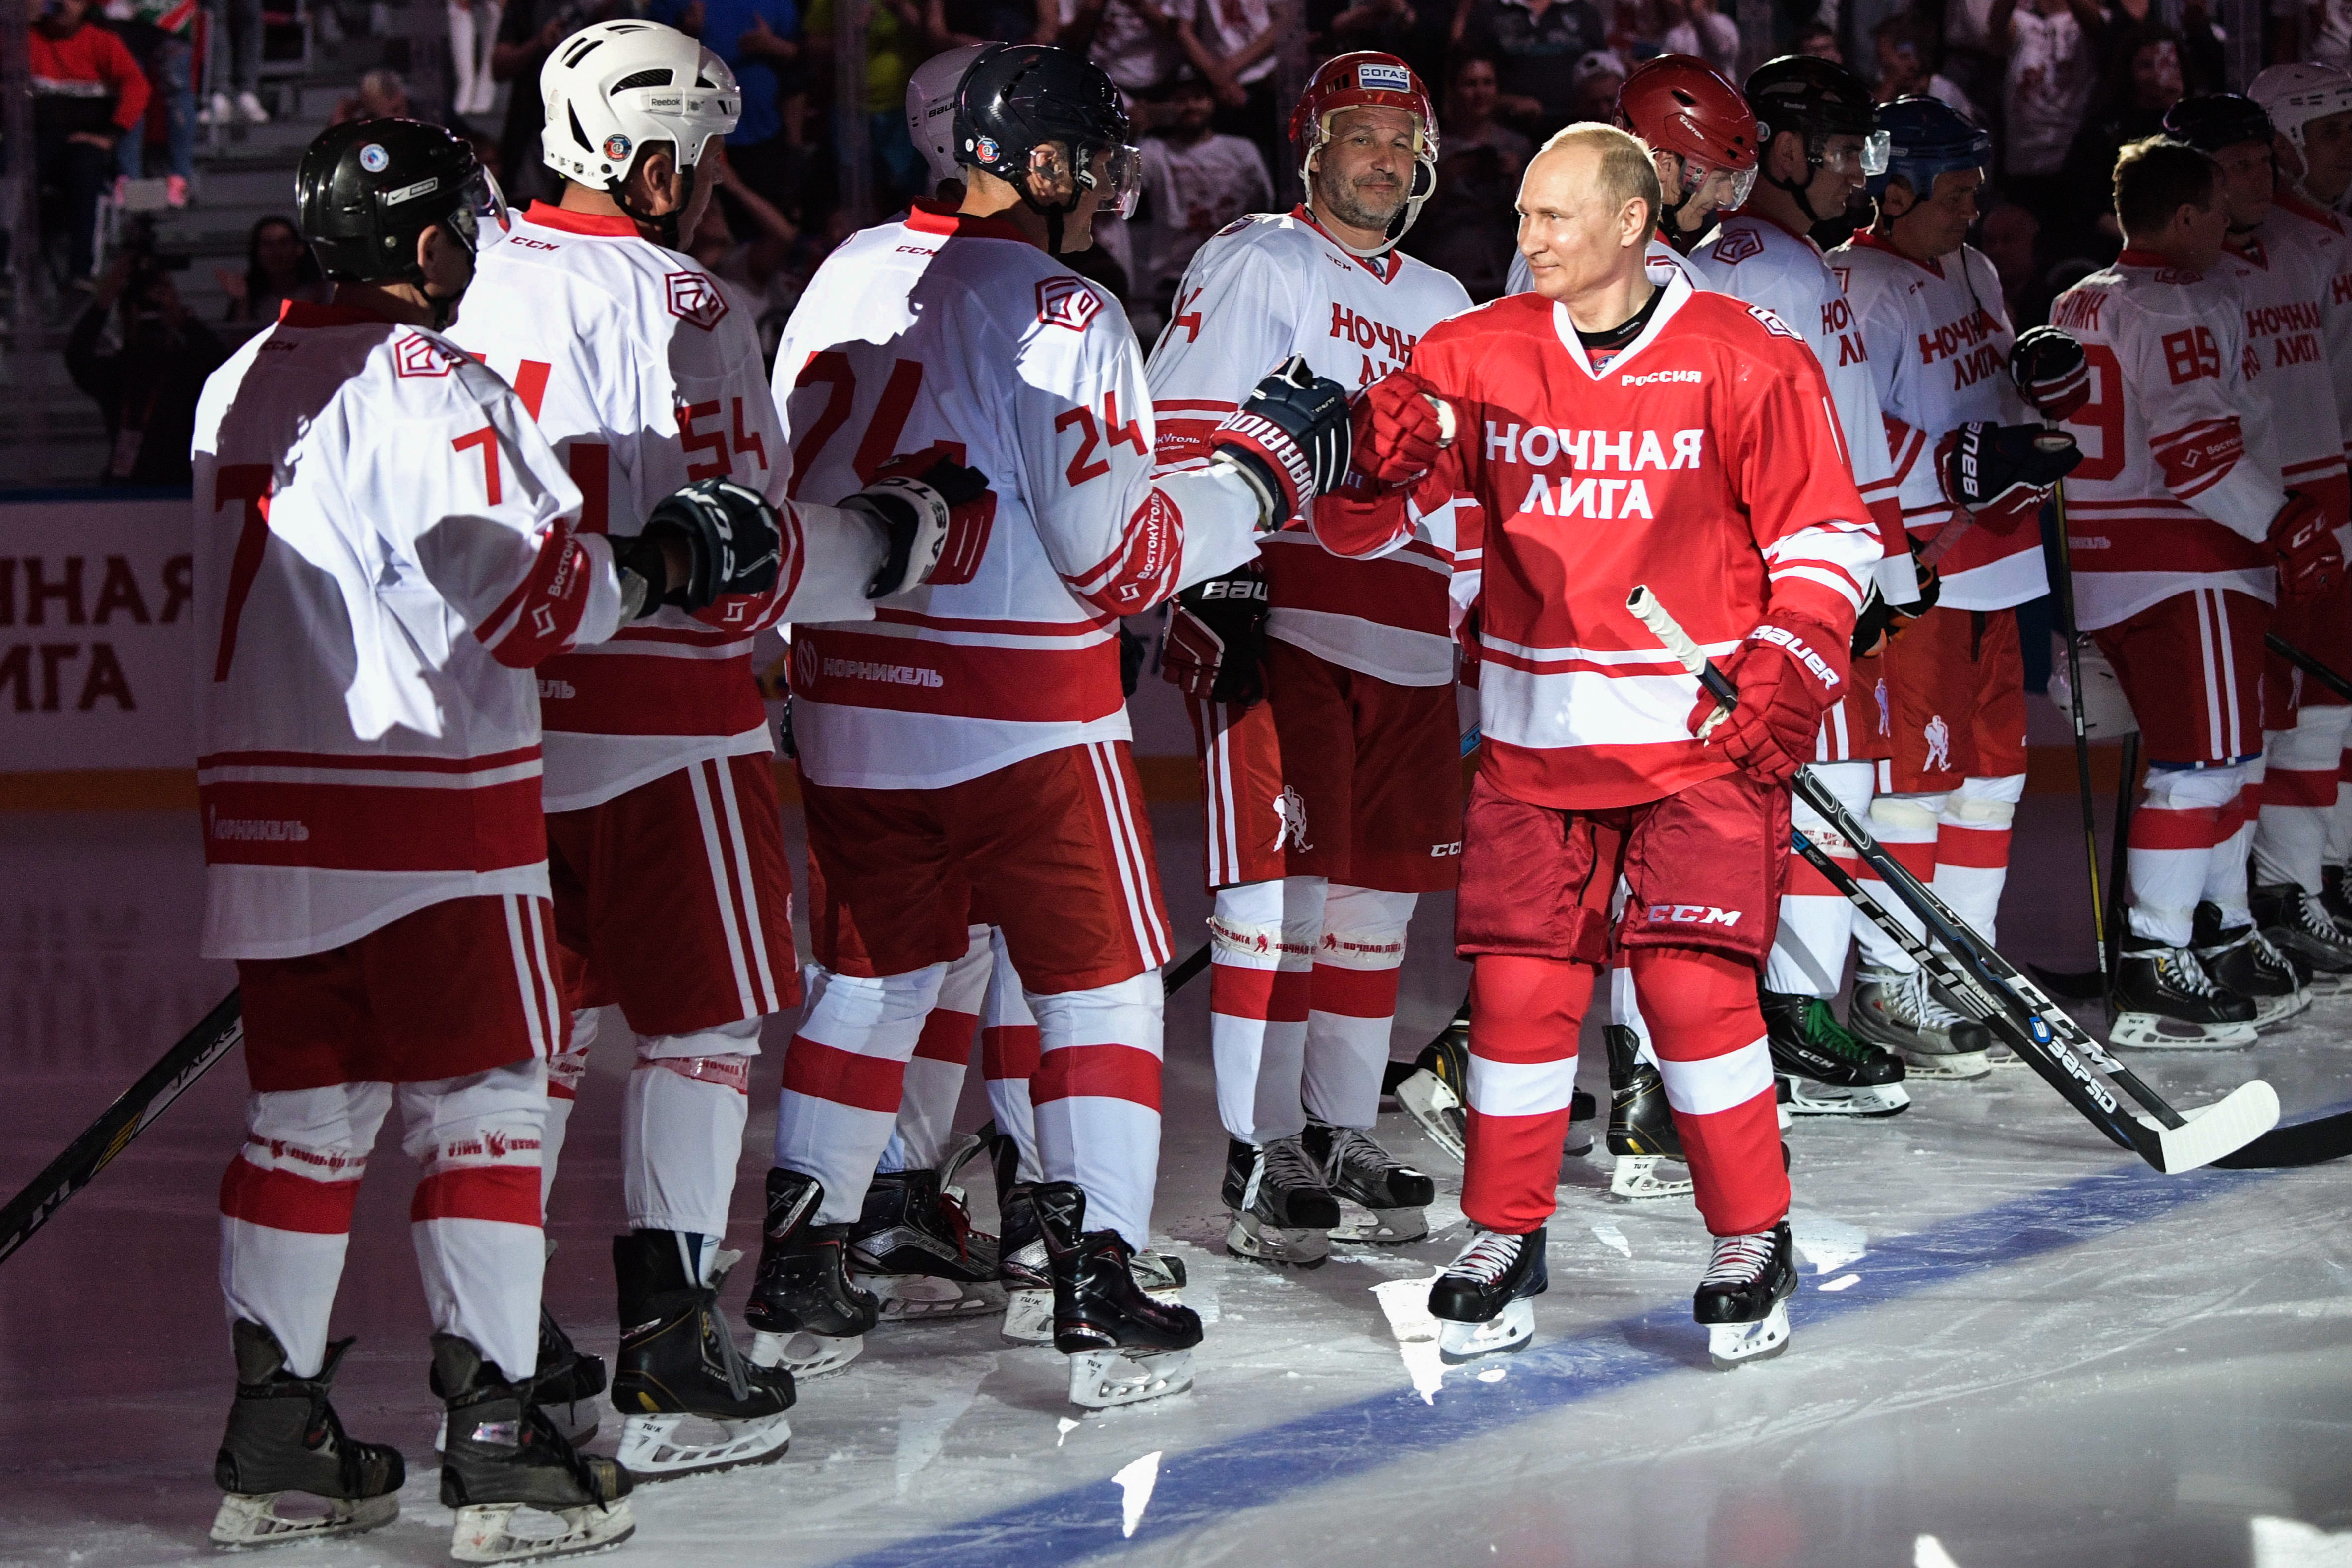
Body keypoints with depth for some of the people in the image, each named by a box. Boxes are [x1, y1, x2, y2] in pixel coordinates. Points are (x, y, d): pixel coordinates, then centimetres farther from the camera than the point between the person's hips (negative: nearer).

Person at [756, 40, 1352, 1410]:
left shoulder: (850, 276, 6)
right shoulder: (1063, 316, -14)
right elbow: (1119, 557, -15)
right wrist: (1267, 469, -3)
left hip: (851, 704, 6)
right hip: (1024, 717, -6)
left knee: (873, 977, 18)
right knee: (1101, 984, 6)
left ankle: (797, 1273, 17)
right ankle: (1100, 1291, 0)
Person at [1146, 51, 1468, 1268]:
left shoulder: (1442, 307, 21)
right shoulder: (1255, 264, -1)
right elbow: (1184, 436, -8)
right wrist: (1221, 582, -15)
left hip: (1408, 645, 7)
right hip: (1278, 627, -7)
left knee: (1380, 890, 8)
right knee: (1281, 882, -8)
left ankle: (1342, 1132, 18)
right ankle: (1261, 1152, -3)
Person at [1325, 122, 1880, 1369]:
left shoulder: (1744, 362, -4)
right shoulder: (1476, 356, 3)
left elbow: (1825, 539, 1)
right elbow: (1358, 529, 4)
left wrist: (1782, 691, -10)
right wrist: (1376, 460, -18)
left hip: (1697, 732, -3)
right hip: (1534, 737, 3)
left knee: (1693, 984, -9)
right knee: (1519, 981, 0)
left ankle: (1752, 1246, 7)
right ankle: (1505, 1242, 17)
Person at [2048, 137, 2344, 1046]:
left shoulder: (2078, 307, 16)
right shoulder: (2182, 307, -13)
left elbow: (2060, 439, 23)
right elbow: (2195, 449, -23)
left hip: (2107, 558, 10)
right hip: (2183, 565, -10)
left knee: (2230, 753, 20)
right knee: (2201, 760, -9)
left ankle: (2227, 933, 28)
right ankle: (2153, 973, -13)